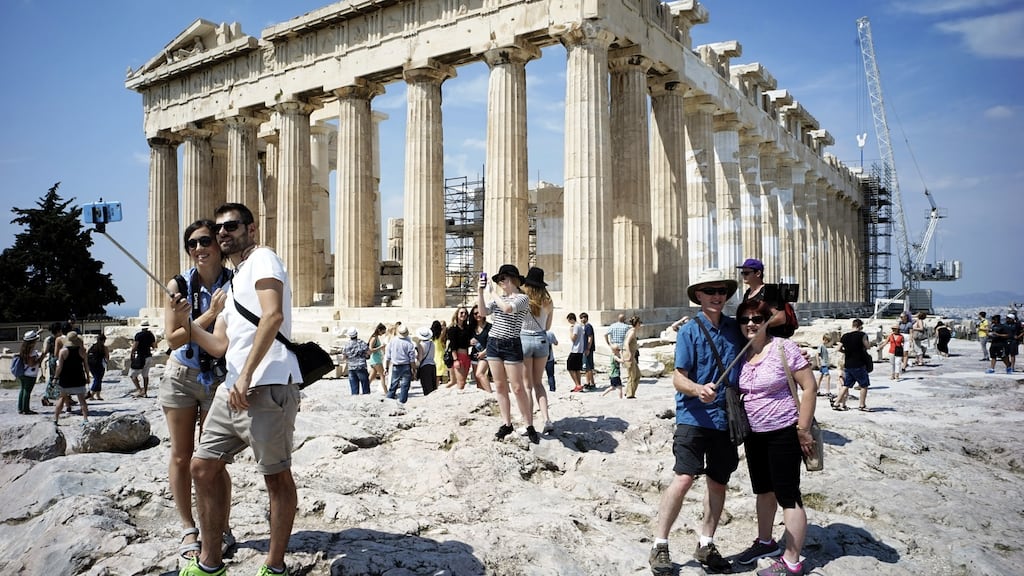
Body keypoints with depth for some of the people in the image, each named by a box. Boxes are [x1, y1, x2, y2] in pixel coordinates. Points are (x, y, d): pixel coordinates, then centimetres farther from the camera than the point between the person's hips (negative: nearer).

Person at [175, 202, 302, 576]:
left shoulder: (262, 258, -1)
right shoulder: (230, 285, 26)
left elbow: (273, 315, -17)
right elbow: (218, 346, 20)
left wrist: (246, 376, -20)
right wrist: (186, 322, 3)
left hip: (267, 386, -10)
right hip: (232, 388, 10)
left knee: (276, 475, 0)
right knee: (204, 467, 11)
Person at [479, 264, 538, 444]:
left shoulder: (523, 298, -6)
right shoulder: (499, 298, 13)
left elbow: (507, 308, -25)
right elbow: (484, 311, 0)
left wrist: (497, 295, -9)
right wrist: (480, 292, -10)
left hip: (512, 345, -6)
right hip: (493, 343, 6)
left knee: (517, 388, -6)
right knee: (500, 386, 8)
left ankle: (529, 426, 3)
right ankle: (506, 424, 15)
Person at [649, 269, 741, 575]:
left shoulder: (735, 329, 7)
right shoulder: (689, 331, -6)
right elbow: (678, 378, -10)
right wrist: (698, 390, -29)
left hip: (726, 418, 5)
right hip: (694, 417, -5)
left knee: (718, 482, 11)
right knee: (684, 478, -13)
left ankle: (706, 545, 28)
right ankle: (660, 546, 0)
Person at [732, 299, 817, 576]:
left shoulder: (783, 348, -13)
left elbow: (809, 387, -14)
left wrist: (803, 430, -15)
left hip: (783, 433, -7)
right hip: (753, 434, 7)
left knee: (788, 495, 0)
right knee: (763, 490, 20)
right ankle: (766, 542, 38)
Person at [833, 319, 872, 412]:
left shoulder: (845, 336, 6)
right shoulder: (862, 335, -8)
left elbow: (839, 349, 5)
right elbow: (868, 346, -7)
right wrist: (872, 343, 14)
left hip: (848, 365, 6)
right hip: (859, 365, -6)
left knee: (846, 385, 12)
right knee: (864, 385, 8)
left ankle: (836, 404, 9)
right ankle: (862, 405, 11)